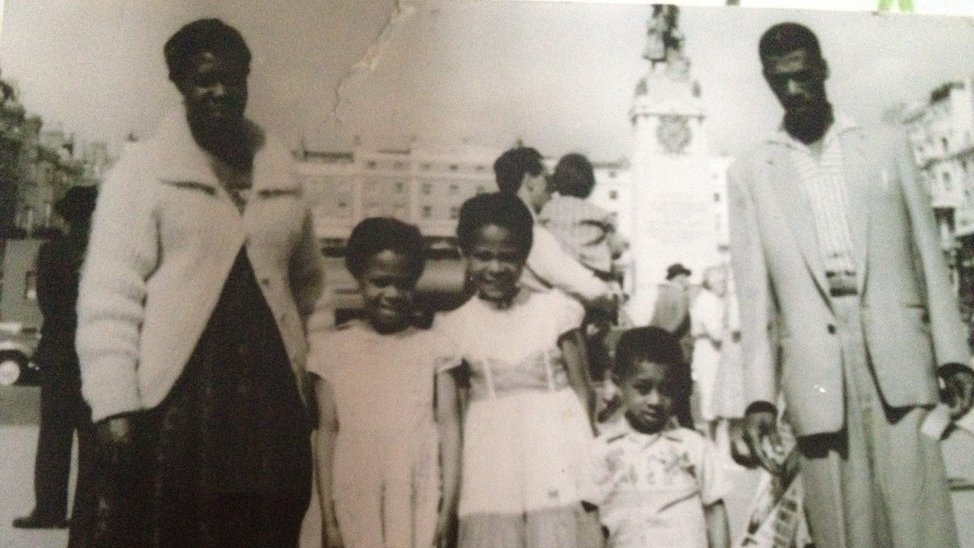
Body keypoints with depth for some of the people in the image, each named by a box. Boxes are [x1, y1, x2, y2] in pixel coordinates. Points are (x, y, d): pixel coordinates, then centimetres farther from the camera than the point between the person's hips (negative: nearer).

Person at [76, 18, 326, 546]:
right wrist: (114, 407, -14)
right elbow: (107, 297, -7)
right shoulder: (141, 169, -1)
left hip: (271, 398, 5)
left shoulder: (280, 173, 13)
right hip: (171, 399, -4)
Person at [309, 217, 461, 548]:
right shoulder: (333, 349, 3)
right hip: (356, 506, 1)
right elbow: (327, 432, 4)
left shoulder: (433, 347, 1)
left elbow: (449, 426, 2)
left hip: (419, 506, 0)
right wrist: (328, 517, 2)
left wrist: (448, 505, -3)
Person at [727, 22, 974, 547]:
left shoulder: (888, 149, 13)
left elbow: (928, 257, 11)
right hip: (815, 370, 0)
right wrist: (759, 395, -1)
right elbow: (753, 291, 6)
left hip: (897, 357, 0)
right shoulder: (749, 173, 10)